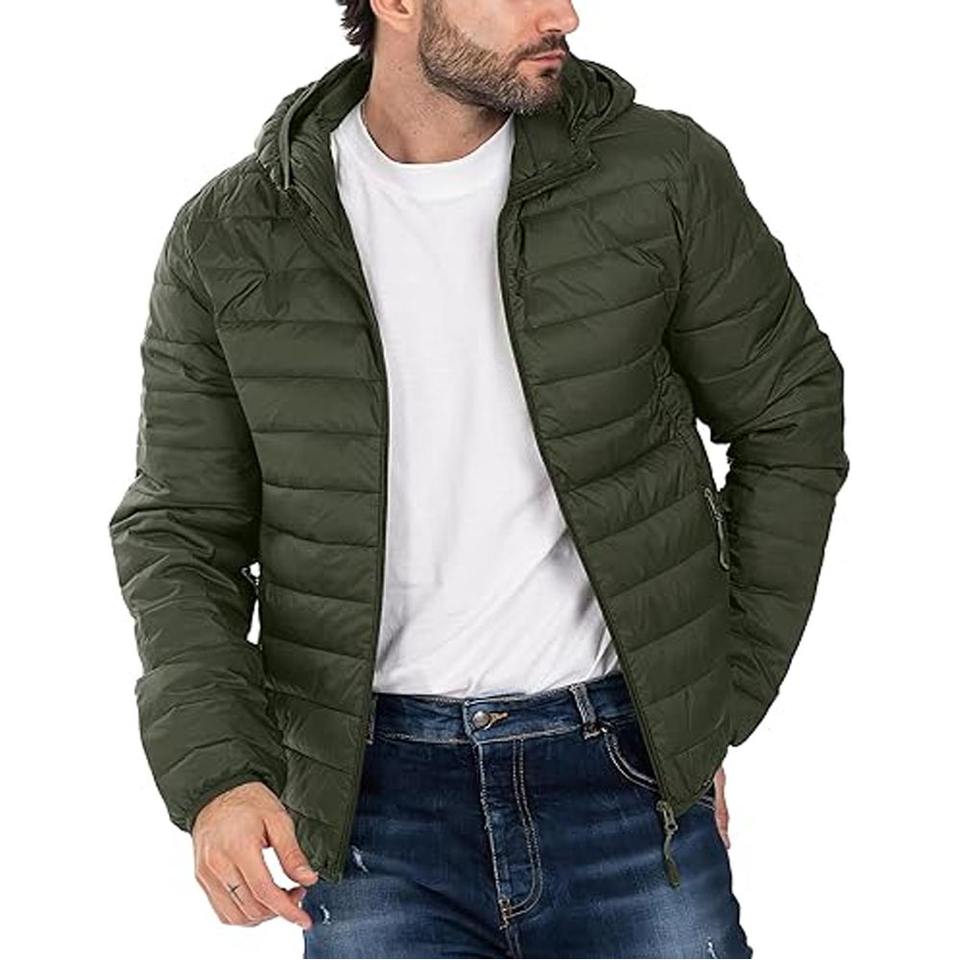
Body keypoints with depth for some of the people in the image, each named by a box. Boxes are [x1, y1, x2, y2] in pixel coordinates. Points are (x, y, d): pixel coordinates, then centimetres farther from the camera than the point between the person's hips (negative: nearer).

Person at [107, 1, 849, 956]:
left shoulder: (661, 172, -4)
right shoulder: (226, 241, -2)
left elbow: (792, 416, 7)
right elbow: (179, 530, 2)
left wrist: (725, 702, 5)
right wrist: (216, 771, -14)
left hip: (624, 771, 0)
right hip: (372, 788, 0)